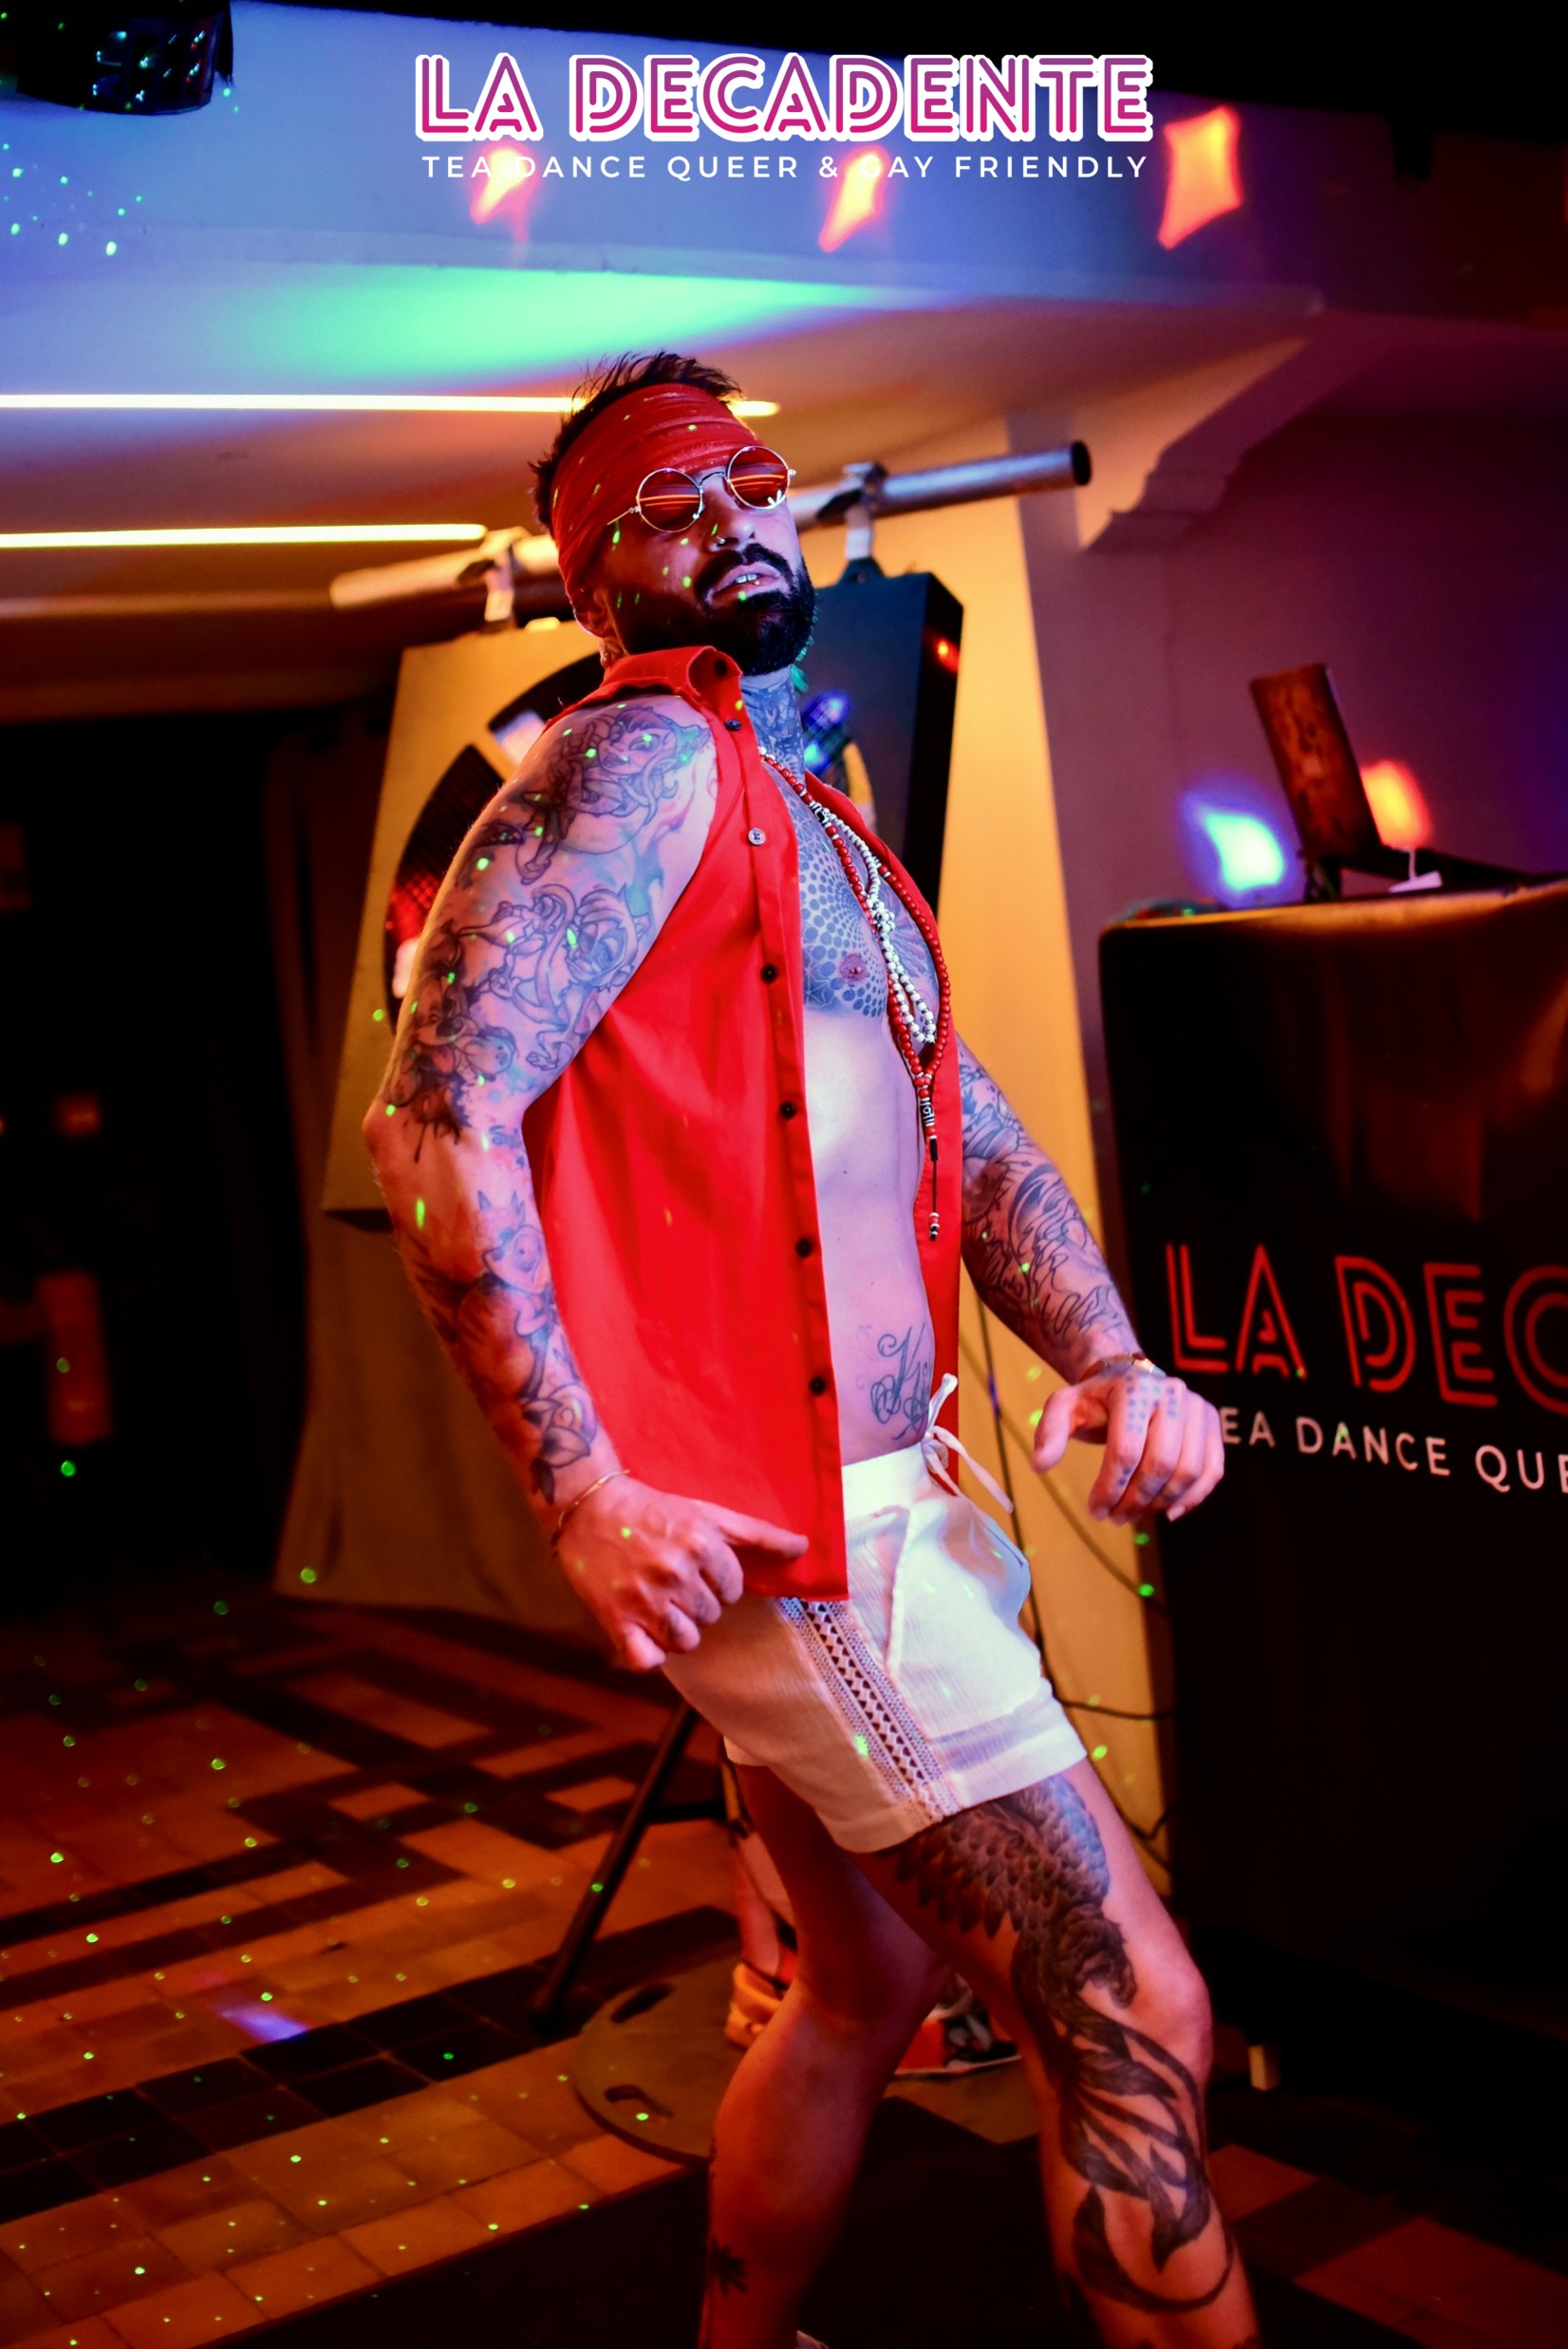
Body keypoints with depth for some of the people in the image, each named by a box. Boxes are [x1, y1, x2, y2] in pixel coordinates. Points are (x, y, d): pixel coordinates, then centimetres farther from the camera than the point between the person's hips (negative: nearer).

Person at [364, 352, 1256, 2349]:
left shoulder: (821, 833, 20)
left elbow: (981, 1146, 14)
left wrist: (1112, 1359, -4)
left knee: (868, 1988, 23)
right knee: (1131, 2019, -5)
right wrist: (582, 1500, -23)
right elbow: (435, 1118, -20)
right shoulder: (643, 762, -10)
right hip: (784, 1529, -10)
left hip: (859, 1503, 10)